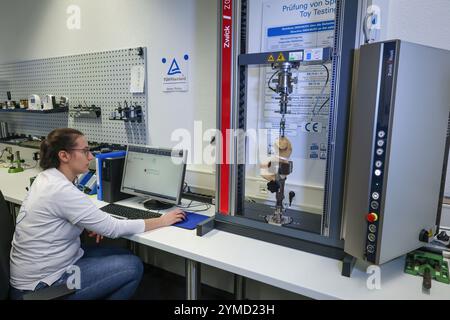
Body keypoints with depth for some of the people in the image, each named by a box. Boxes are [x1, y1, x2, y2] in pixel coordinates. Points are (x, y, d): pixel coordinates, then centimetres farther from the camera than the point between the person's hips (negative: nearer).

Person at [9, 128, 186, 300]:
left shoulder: (47, 177, 1)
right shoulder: (62, 190, -27)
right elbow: (113, 228, -24)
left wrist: (92, 224, -2)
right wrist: (162, 221, -14)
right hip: (40, 284, -9)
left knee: (124, 256, 10)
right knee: (133, 267, -10)